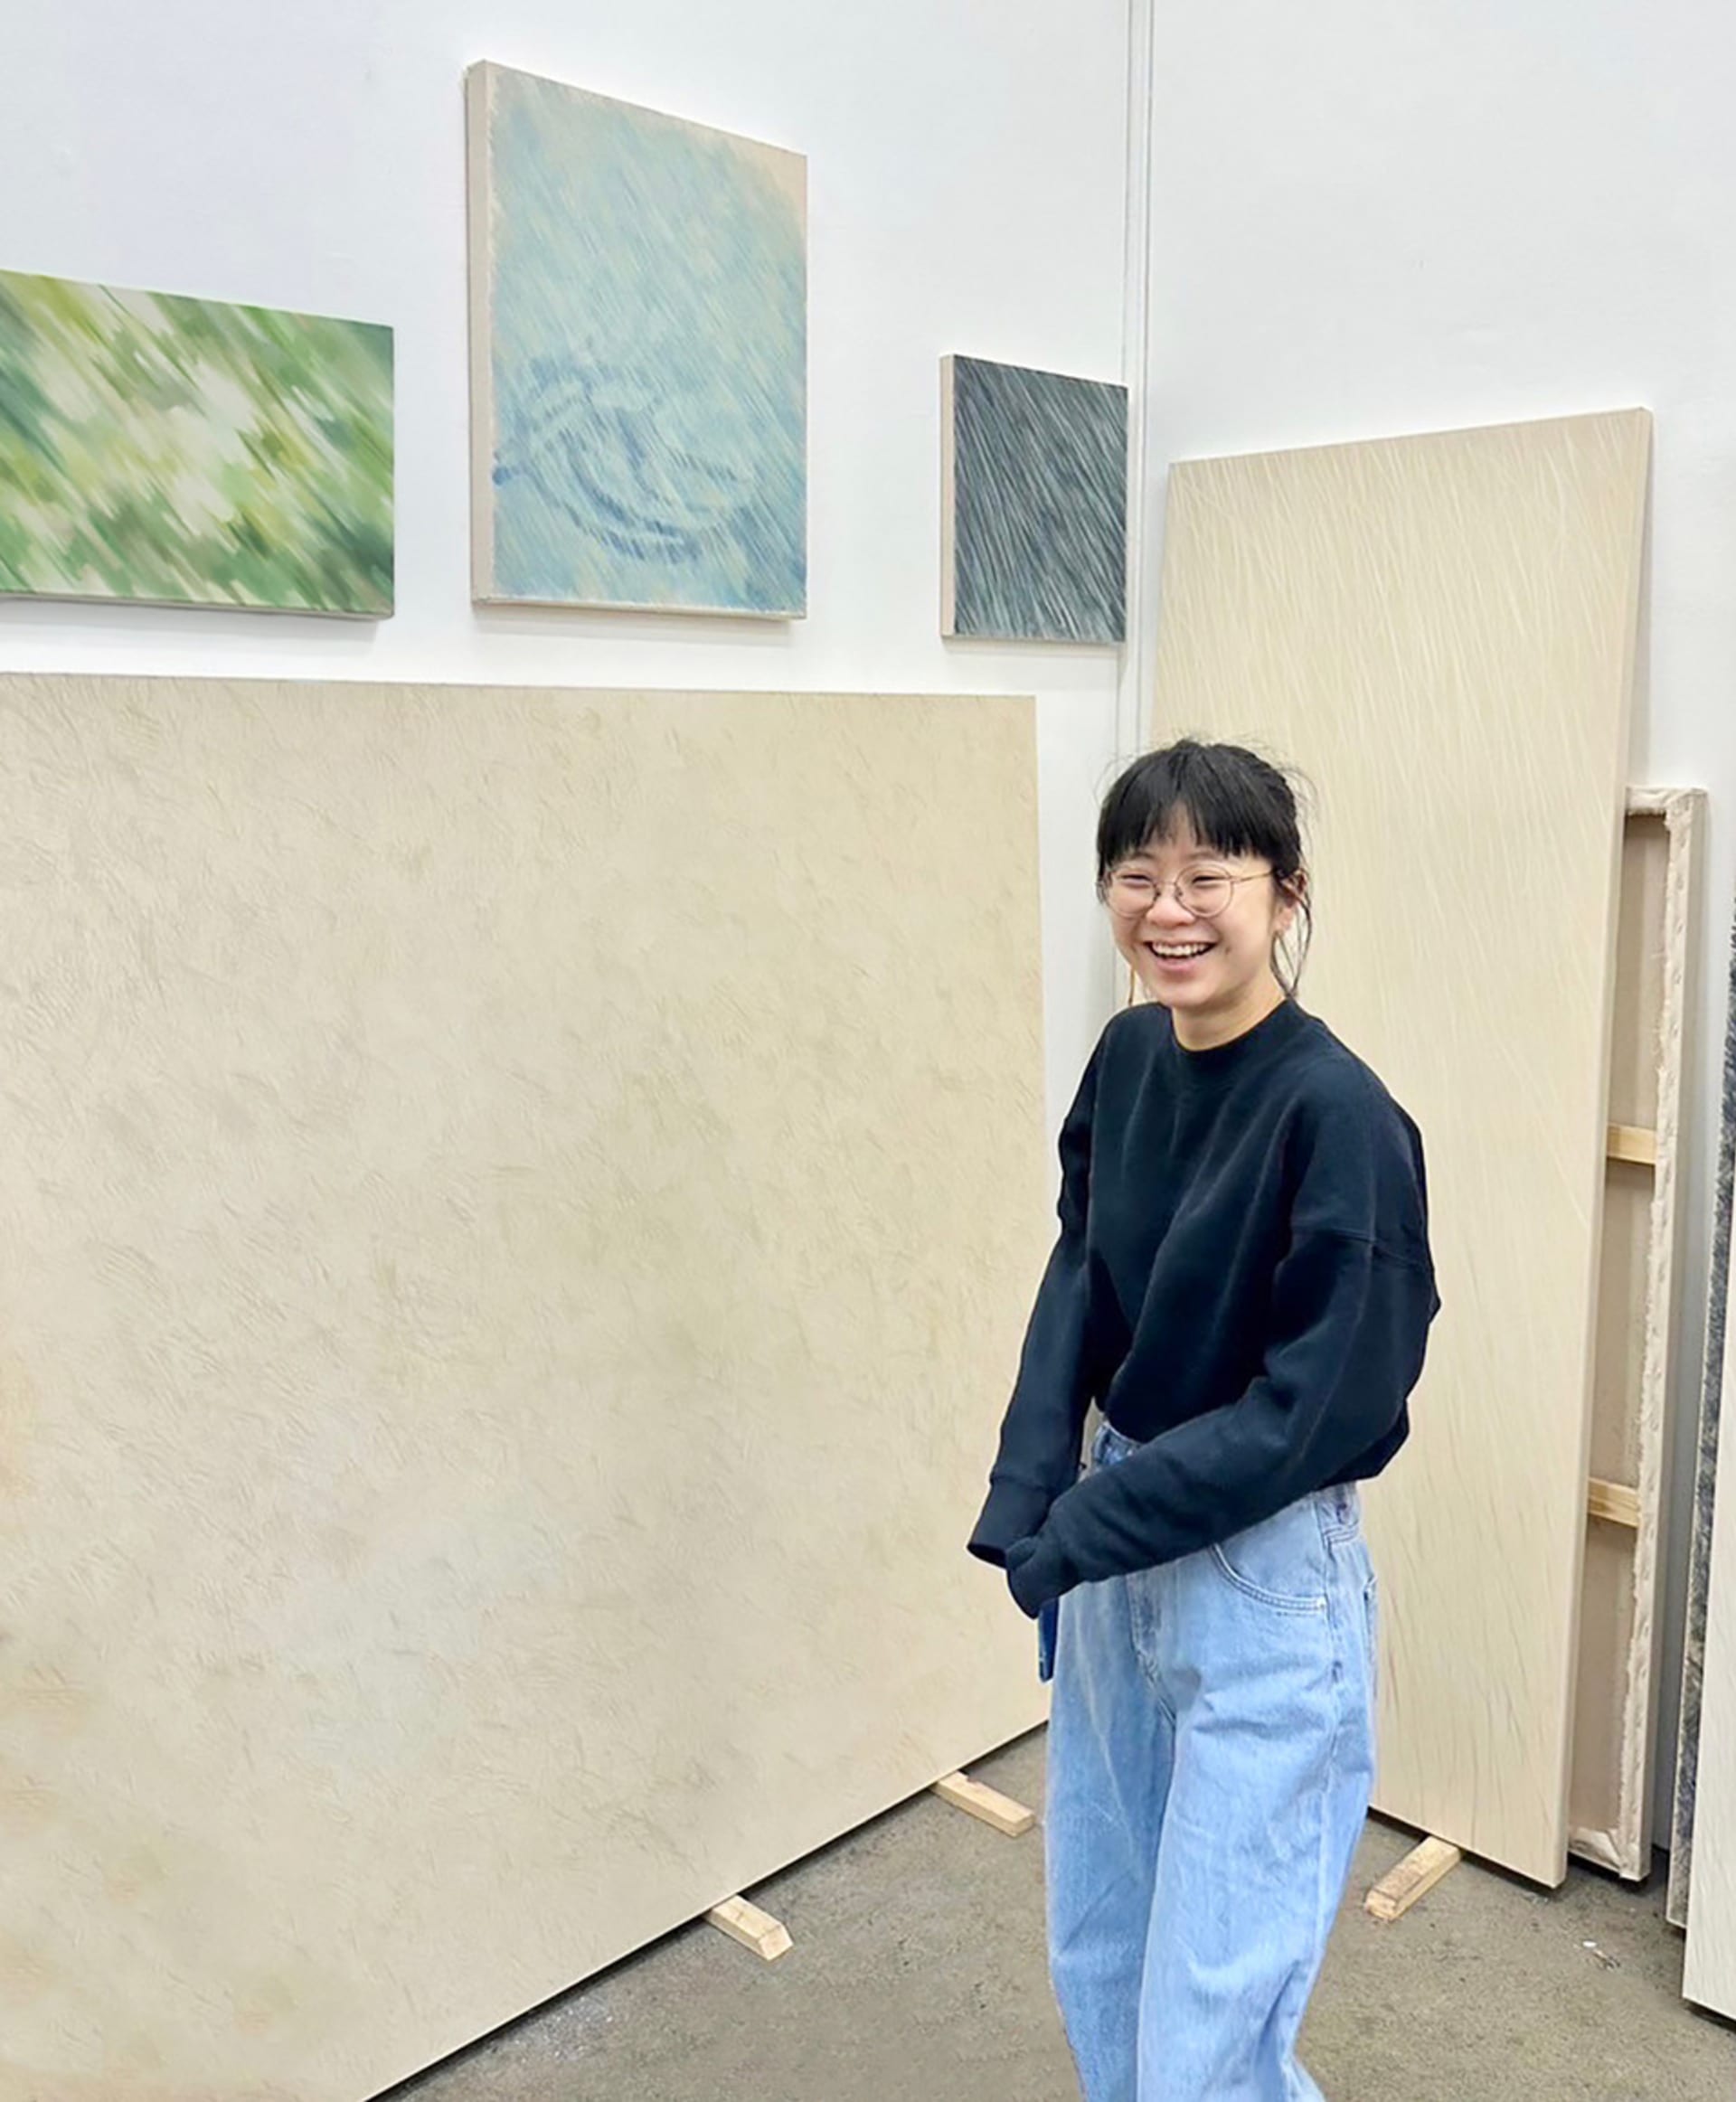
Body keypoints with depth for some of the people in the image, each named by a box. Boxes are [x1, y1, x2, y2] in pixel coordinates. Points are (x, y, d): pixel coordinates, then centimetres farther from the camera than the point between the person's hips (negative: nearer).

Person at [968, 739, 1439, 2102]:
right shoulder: (1128, 1059, -1)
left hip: (1264, 1583, -7)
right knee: (1096, 1961, 23)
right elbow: (1080, 1282, 2)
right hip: (1116, 1555, 7)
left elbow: (1315, 1407, -21)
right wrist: (1024, 1503, -12)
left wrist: (1073, 1535, -17)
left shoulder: (1338, 1116, -22)